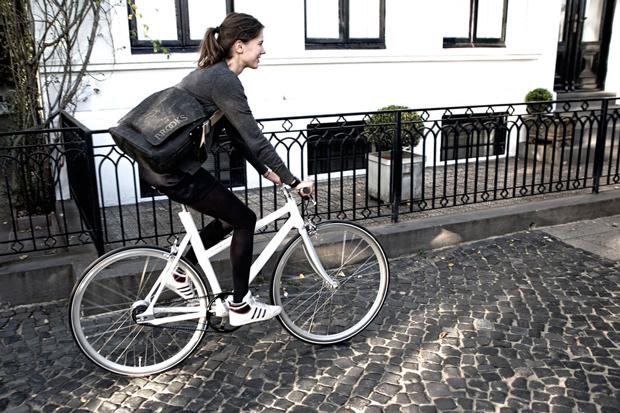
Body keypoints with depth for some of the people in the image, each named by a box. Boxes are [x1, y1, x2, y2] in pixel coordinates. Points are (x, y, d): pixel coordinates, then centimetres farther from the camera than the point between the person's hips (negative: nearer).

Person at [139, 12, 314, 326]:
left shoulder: (214, 73, 13)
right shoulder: (225, 81, -18)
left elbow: (238, 135, 16)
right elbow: (254, 138, -20)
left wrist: (266, 171, 15)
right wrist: (293, 180, -14)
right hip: (173, 170, -10)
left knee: (230, 218, 18)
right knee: (244, 220, 1)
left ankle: (182, 270, 30)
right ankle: (240, 307, 11)